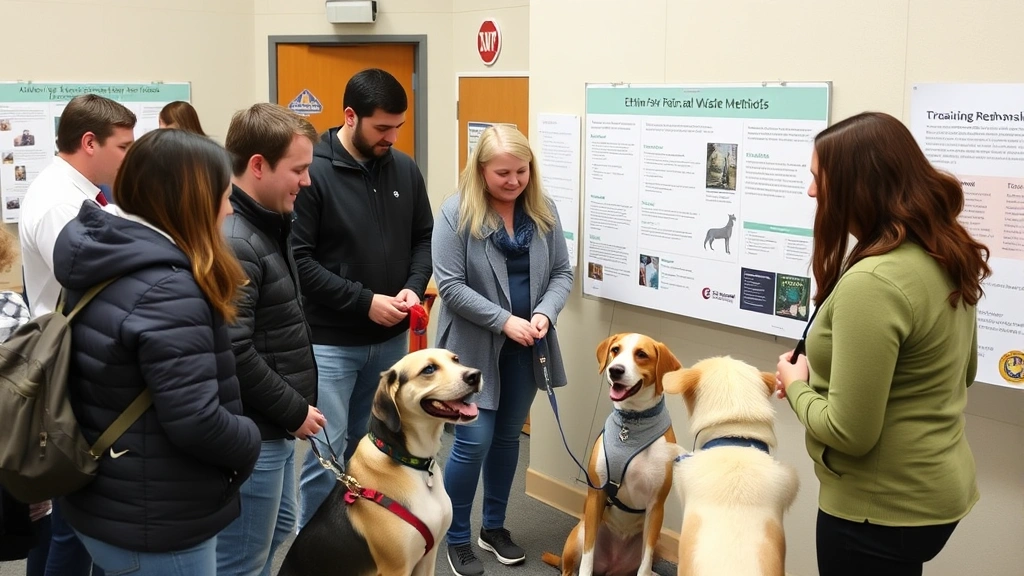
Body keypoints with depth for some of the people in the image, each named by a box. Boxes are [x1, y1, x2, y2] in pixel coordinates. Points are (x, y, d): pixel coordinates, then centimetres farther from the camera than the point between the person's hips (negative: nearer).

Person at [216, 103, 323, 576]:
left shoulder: (264, 224, 10)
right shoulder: (230, 241, -23)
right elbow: (232, 354, -28)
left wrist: (293, 409, 15)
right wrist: (294, 411, -16)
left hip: (273, 427, 10)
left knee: (277, 530, 24)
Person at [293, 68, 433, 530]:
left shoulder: (405, 170, 3)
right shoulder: (313, 172, -14)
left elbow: (424, 238, 13)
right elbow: (298, 259, -17)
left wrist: (414, 287, -7)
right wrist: (364, 302, -19)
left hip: (391, 338, 6)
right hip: (330, 341, -5)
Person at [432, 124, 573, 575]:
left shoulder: (543, 210, 2)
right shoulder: (457, 212, -12)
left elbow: (562, 272, 4)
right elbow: (450, 285, -16)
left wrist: (545, 313, -15)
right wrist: (504, 320, -21)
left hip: (524, 348, 5)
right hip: (474, 346, -4)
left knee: (508, 437, 15)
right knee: (473, 442, -4)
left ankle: (494, 527, 32)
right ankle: (457, 539, 15)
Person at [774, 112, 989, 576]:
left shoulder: (871, 283, -27)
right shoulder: (946, 257, 1)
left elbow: (849, 432, -26)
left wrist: (797, 386, -6)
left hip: (880, 508, -9)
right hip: (936, 488, 9)